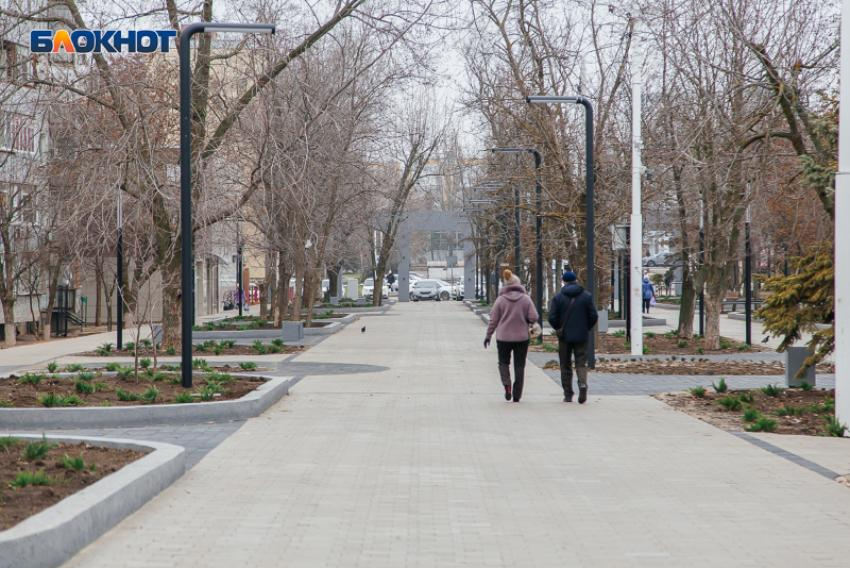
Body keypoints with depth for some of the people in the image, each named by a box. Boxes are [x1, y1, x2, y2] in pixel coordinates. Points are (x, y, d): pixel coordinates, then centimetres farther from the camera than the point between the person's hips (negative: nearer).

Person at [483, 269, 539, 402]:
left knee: (503, 362, 16)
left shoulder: (501, 299, -5)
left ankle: (507, 384, -11)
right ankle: (517, 395, 9)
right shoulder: (526, 299, -5)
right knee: (519, 366, 10)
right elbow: (534, 317, -8)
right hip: (522, 337, 0)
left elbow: (493, 320, -2)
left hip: (503, 337, 0)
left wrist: (488, 335, 7)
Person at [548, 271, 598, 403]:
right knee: (581, 363, 5)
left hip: (564, 336, 0)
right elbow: (594, 316, -3)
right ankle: (583, 383, -23)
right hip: (582, 336, 0)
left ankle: (568, 394, 9)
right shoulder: (587, 296, -1)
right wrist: (587, 328, 12)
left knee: (566, 365, 9)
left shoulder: (558, 297, -4)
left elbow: (552, 318, -9)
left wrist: (558, 329, 8)